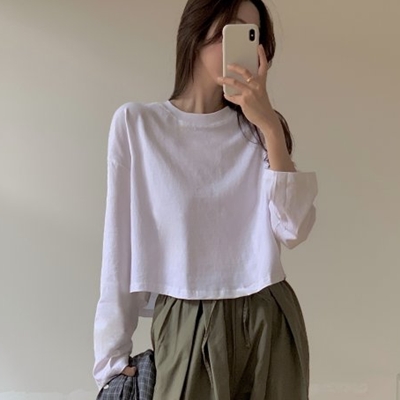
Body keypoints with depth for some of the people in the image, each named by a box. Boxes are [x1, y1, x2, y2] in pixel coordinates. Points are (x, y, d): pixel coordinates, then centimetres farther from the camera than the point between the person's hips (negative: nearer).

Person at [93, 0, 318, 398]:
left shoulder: (256, 130, 5)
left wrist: (271, 128, -14)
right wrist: (113, 352, 1)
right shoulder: (137, 123, -4)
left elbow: (293, 230, -7)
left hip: (269, 322, 3)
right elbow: (121, 244, -2)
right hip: (186, 327, -3)